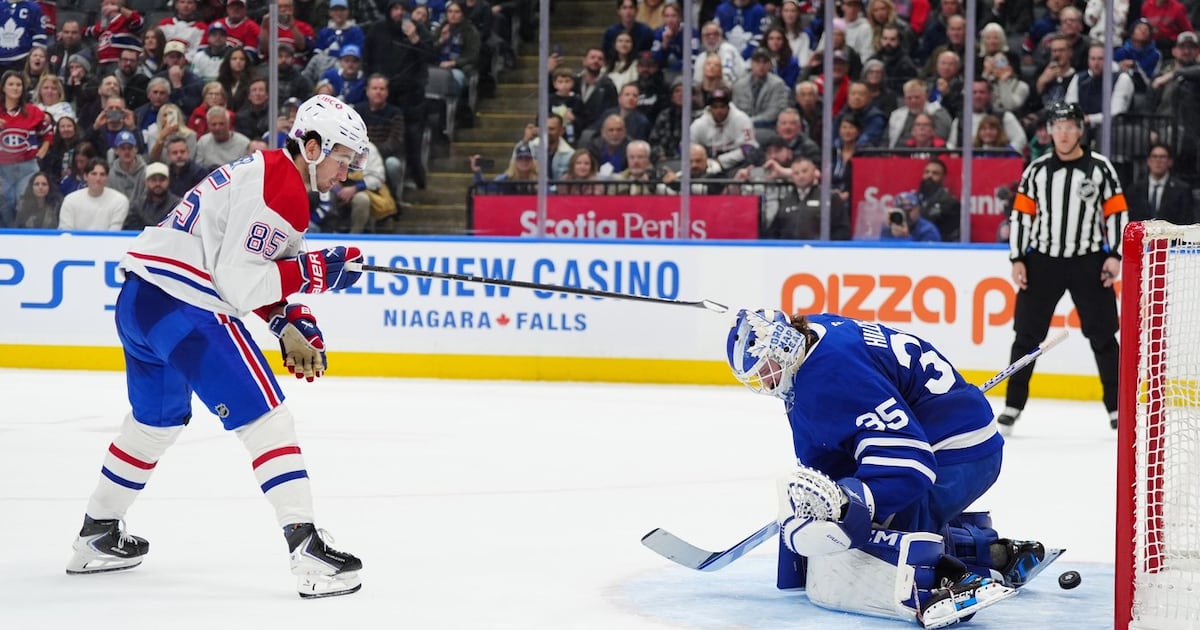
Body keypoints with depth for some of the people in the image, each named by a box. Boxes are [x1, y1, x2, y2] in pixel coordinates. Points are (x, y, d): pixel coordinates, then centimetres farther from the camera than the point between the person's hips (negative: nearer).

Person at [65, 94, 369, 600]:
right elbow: (241, 283, -19)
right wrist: (316, 270, -15)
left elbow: (260, 272, 23)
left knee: (156, 420, 27)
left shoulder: (270, 173, 19)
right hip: (184, 310, -11)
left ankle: (98, 535, 39)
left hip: (140, 300, 11)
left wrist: (293, 325, 12)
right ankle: (306, 550, -15)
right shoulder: (279, 188, -13)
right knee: (265, 418, -10)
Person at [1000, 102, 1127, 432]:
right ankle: (1013, 405, 10)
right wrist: (1017, 260, -1)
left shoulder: (1100, 167, -1)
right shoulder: (1036, 170, 3)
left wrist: (1115, 255, -8)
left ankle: (1116, 406, 9)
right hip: (1042, 260, 1)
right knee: (1027, 334, 2)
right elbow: (1021, 215, 5)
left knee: (1102, 335, 1)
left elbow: (1117, 213, 1)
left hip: (1088, 262, -1)